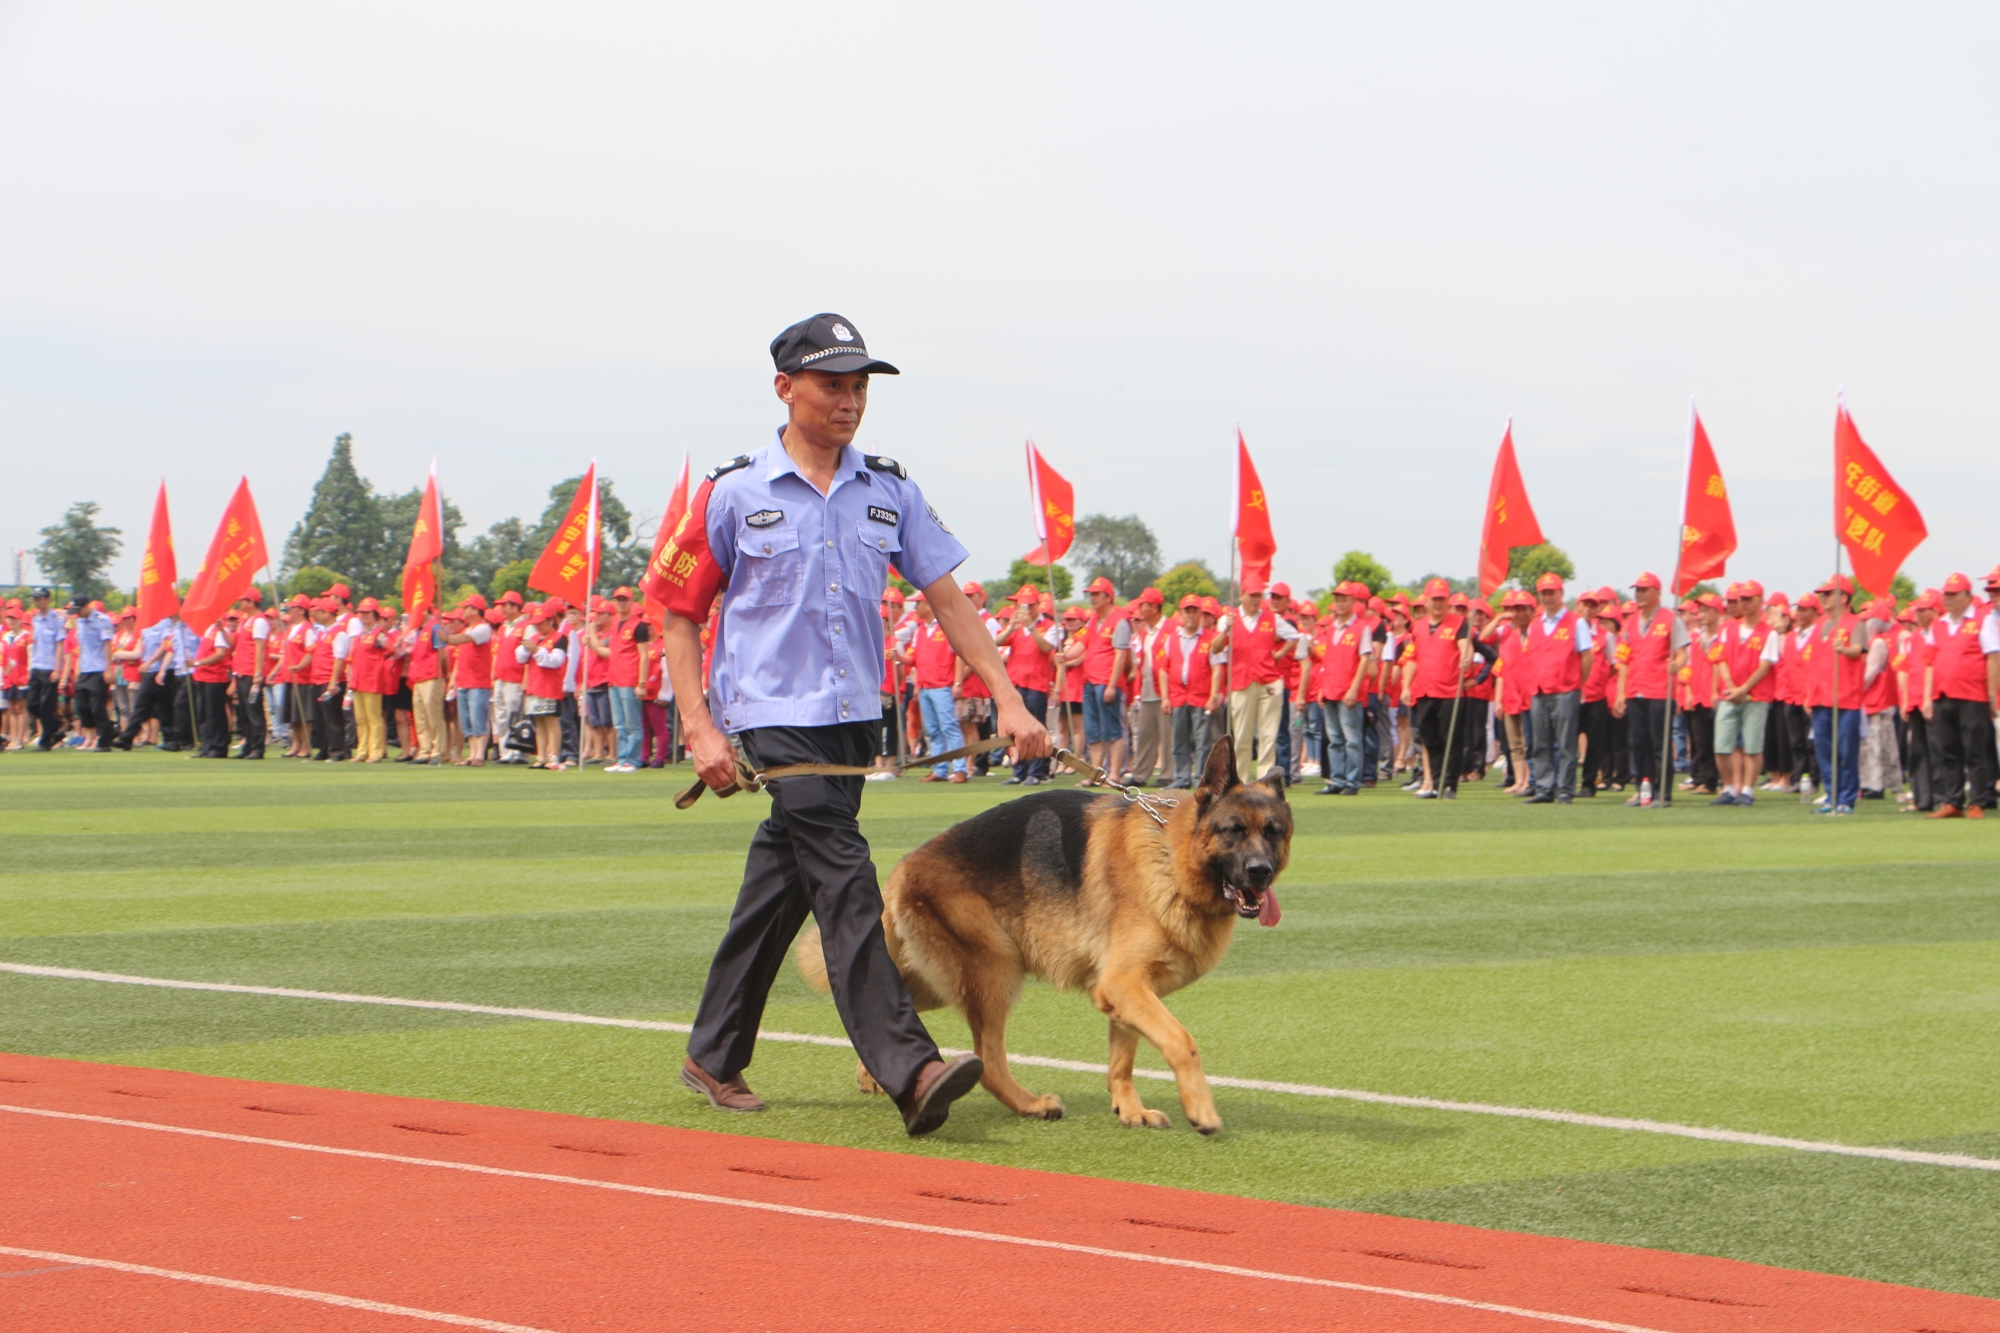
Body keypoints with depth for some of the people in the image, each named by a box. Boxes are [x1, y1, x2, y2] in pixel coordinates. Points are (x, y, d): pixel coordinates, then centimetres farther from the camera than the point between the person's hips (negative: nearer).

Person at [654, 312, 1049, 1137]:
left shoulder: (889, 494, 9)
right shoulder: (733, 495, -2)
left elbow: (946, 599, 8)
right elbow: (680, 614, 1)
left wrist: (1008, 699, -1)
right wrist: (700, 729, -8)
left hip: (852, 717, 5)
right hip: (774, 716, -5)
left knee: (781, 887, 13)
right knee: (844, 883, -16)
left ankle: (714, 1057, 26)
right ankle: (908, 1069, -24)